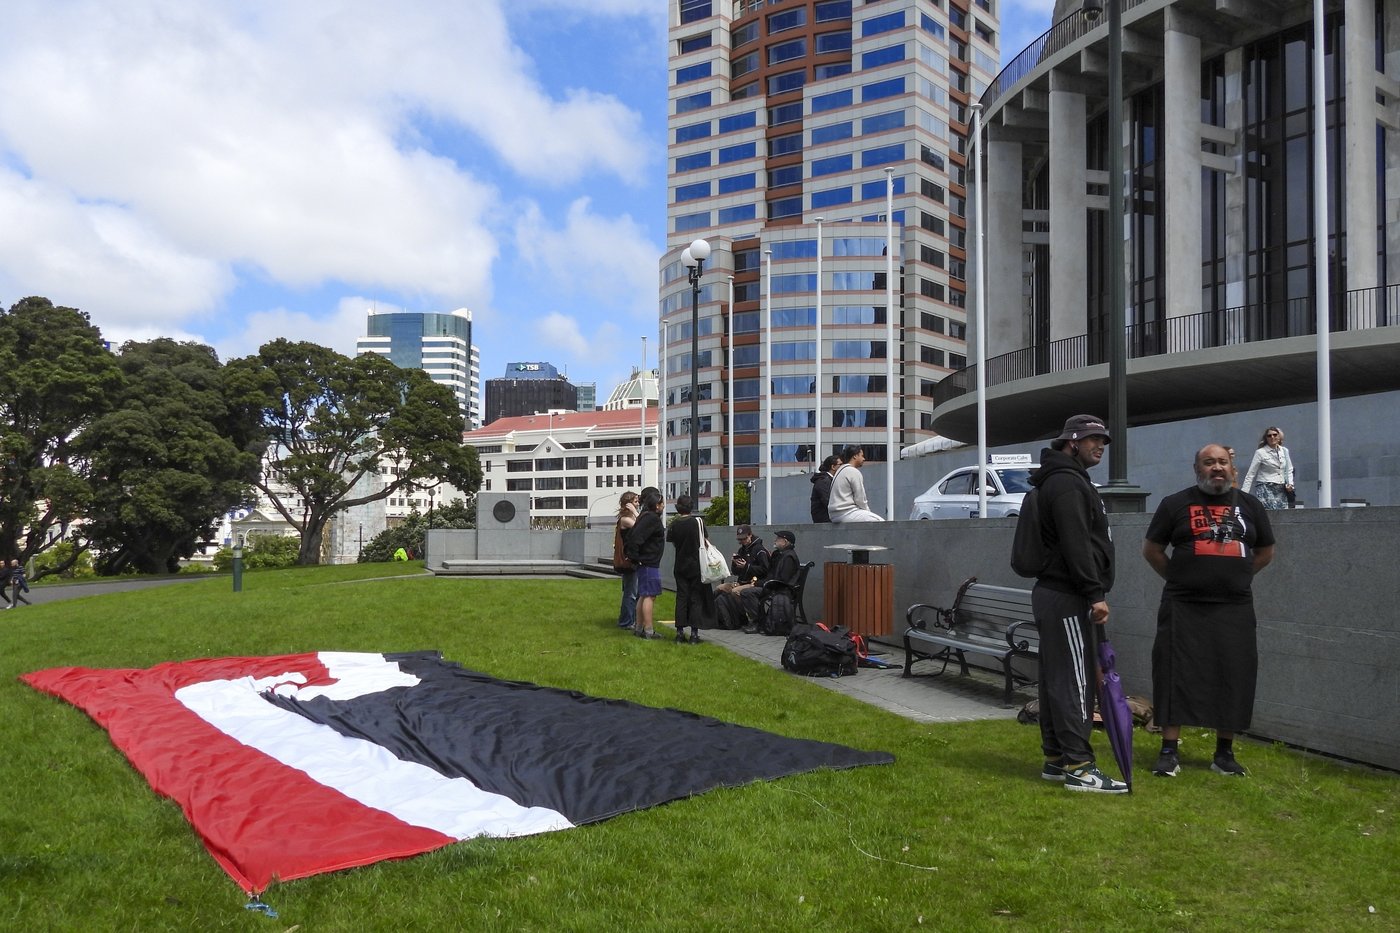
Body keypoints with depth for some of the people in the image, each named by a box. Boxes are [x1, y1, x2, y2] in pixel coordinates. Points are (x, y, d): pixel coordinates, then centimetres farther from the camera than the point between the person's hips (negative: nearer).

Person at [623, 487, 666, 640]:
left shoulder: (644, 517, 15)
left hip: (644, 563, 10)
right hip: (650, 563, -10)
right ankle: (649, 630, -8)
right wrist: (634, 556, -18)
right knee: (649, 596, -9)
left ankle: (638, 627, 21)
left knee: (643, 596, 15)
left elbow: (630, 537, 17)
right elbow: (636, 537, -25)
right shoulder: (652, 518, -15)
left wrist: (631, 554, 17)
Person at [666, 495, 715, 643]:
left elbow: (673, 544, 5)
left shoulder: (674, 525, -1)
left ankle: (679, 632, 6)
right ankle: (694, 633, 1)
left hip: (680, 565, 2)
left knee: (681, 597, 7)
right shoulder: (697, 521, -8)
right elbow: (704, 542, -5)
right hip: (696, 565, -2)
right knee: (696, 598, 3)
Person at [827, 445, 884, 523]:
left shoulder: (841, 470, 18)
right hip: (847, 513, -10)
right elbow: (860, 498, -12)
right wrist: (867, 511, 4)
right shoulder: (854, 472, -10)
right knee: (880, 522, -7)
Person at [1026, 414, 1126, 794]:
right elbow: (1075, 544, -21)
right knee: (1074, 680, -9)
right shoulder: (1067, 483, -12)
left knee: (1057, 678, 11)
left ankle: (1057, 758, 16)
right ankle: (1078, 766, -7)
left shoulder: (1070, 481, 22)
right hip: (1066, 597, -11)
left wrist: (1091, 592, 21)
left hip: (1056, 593, 11)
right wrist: (1096, 593, -21)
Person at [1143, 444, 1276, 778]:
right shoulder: (1176, 503, 3)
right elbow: (1151, 549, 8)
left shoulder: (1249, 505, 11)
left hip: (1234, 608, 3)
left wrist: (1235, 577, 11)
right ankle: (1169, 752, 2)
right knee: (1176, 675, -4)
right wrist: (1179, 578, 5)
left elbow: (1265, 552, 19)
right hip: (1184, 608, -2)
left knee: (1233, 678, 5)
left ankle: (1224, 753, 18)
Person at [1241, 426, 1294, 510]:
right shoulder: (1260, 452, -2)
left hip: (1281, 490, 5)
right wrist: (1244, 493, -9)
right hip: (1266, 489, -5)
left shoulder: (1284, 451, 12)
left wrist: (1290, 483, 4)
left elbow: (1289, 470, 22)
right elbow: (1250, 474, -3)